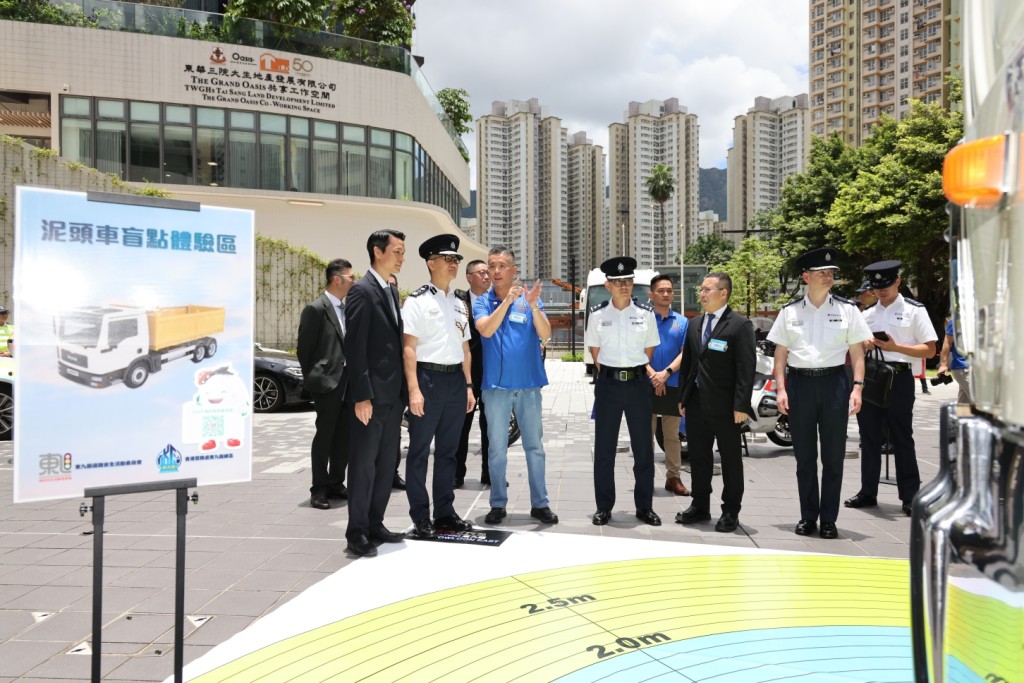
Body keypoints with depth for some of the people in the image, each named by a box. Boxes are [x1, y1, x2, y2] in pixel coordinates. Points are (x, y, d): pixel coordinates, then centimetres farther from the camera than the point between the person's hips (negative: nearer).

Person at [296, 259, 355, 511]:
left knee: (344, 437, 11)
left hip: (348, 382, 7)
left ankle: (336, 483, 23)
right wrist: (313, 379, -4)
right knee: (324, 436, 1)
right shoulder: (316, 309, -8)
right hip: (328, 383, -6)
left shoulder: (348, 308, 12)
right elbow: (303, 349, -7)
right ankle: (319, 489, 10)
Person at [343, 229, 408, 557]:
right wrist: (362, 395, -19)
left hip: (393, 394, 8)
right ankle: (357, 533, 11)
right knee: (364, 464, 1)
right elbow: (355, 347, -16)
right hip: (371, 395, -8)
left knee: (386, 464, 13)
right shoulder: (362, 291, -10)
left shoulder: (392, 291, 15)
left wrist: (402, 390, 12)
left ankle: (375, 525, 23)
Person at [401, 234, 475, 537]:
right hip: (428, 377, -6)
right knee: (420, 450, 2)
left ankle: (445, 512, 24)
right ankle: (420, 516, 11)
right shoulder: (417, 300, -5)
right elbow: (408, 347, -10)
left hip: (455, 379, 7)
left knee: (448, 450, 13)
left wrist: (468, 385, 13)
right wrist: (413, 389, -17)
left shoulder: (459, 303, 15)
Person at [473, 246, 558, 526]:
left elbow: (545, 334, -10)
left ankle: (540, 503, 17)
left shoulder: (530, 298, 1)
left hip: (528, 382, 1)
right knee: (496, 447, 6)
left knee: (534, 445, 7)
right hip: (496, 384, -1)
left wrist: (533, 305, -26)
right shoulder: (482, 301, 0)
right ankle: (498, 504, 17)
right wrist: (508, 299, -27)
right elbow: (486, 330, -18)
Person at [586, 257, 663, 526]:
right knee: (604, 447, 5)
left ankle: (645, 506, 19)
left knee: (643, 446, 6)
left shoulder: (646, 313, -1)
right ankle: (604, 506, 15)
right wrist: (607, 373, 6)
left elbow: (649, 347, 11)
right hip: (608, 383, 0)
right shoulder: (597, 314, -1)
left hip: (638, 383, 1)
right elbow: (594, 348, 9)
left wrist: (641, 370, 9)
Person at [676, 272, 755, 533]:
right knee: (698, 457, 13)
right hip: (696, 403, 6)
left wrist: (741, 404, -17)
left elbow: (746, 368, -12)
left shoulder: (740, 325, -7)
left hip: (724, 406, -6)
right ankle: (700, 506, 26)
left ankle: (730, 511, 17)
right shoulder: (694, 326, 13)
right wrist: (683, 397, 10)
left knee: (731, 458, 7)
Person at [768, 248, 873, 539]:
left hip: (834, 383, 0)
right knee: (804, 455, 8)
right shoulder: (789, 312, 6)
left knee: (833, 456, 4)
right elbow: (780, 355, 6)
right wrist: (781, 390, -2)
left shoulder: (847, 310, 5)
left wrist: (857, 388, -6)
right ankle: (807, 516, 21)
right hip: (799, 383, 1)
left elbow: (857, 353, 5)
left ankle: (828, 519, 16)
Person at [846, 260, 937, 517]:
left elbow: (929, 350, -2)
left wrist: (896, 347, -15)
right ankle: (868, 492, 17)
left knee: (902, 438, -1)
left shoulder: (914, 310, 3)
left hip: (898, 377, -5)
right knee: (869, 436, 9)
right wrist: (863, 345, -4)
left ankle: (910, 496, 7)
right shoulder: (867, 314, 16)